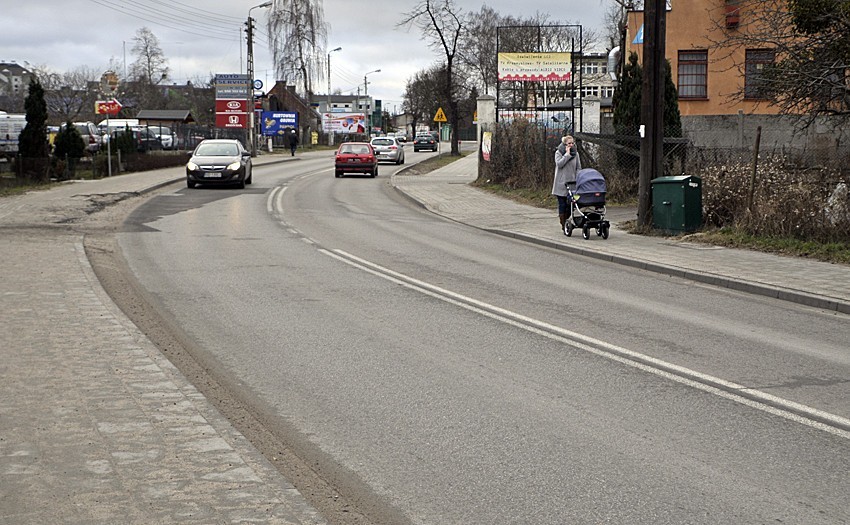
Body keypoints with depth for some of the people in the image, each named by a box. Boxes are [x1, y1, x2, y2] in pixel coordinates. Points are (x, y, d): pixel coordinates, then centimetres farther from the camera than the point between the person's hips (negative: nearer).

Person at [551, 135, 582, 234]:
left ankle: (566, 222, 18)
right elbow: (559, 164, -14)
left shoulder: (575, 154, 11)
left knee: (570, 205, 0)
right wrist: (567, 154, -13)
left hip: (572, 183, 3)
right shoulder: (558, 152, 2)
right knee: (562, 205, -4)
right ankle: (564, 226, 0)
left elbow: (578, 168, 12)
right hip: (561, 184, -3)